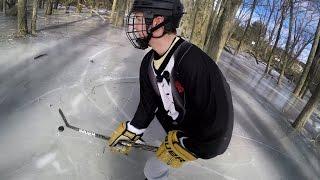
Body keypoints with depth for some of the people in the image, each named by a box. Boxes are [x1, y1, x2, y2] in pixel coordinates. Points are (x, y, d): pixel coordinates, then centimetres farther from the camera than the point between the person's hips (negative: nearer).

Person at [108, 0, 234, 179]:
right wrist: (131, 131, -3)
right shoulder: (148, 62, -9)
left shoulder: (194, 64, -38)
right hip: (175, 132, 7)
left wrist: (184, 146, -24)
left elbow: (220, 119, -33)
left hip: (197, 138, -6)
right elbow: (148, 102, 1)